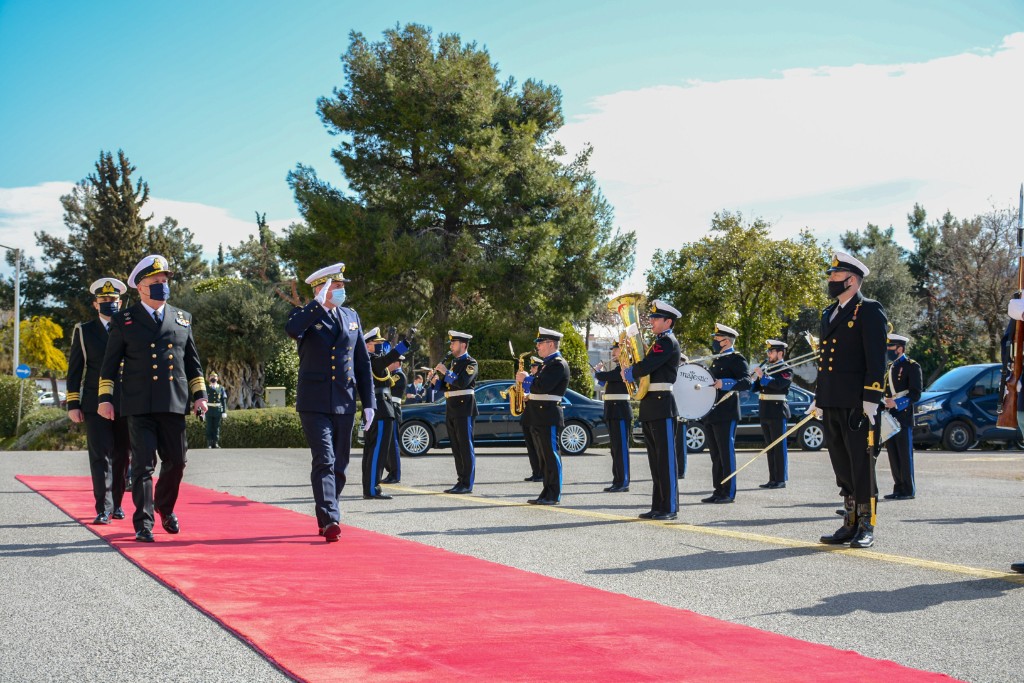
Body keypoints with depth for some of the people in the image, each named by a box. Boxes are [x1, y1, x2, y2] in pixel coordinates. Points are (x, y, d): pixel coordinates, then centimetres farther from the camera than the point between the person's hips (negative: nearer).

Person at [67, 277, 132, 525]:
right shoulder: (83, 331, 9)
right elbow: (74, 370, 7)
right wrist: (73, 404, 0)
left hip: (127, 406, 2)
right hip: (96, 405, -1)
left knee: (122, 456, 6)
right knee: (101, 456, -9)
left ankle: (116, 504, 19)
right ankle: (103, 509, -11)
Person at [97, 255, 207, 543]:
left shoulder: (182, 319, 14)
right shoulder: (124, 320, 6)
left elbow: (192, 361, 17)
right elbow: (110, 362, 6)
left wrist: (199, 395, 9)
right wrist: (105, 398, 0)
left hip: (174, 404, 3)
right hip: (140, 407, -3)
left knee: (176, 462, 8)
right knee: (143, 464, -6)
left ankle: (165, 508, 33)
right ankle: (143, 524, 0)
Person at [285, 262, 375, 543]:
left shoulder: (351, 317, 12)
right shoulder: (306, 316, -1)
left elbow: (363, 362, 14)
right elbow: (291, 329, -28)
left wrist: (368, 402, 10)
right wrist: (319, 304, -22)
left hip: (345, 403, 5)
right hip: (314, 403, -5)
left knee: (339, 464, 9)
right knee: (324, 461, -14)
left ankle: (324, 519, 23)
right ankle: (330, 521, -18)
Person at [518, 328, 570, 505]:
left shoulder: (558, 364, -12)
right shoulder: (547, 364, 19)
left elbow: (543, 387, -23)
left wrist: (526, 378, -10)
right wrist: (529, 396, 11)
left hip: (549, 416, -10)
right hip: (538, 416, 10)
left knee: (551, 455, -7)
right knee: (543, 457, 11)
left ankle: (554, 495, -4)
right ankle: (547, 494, 15)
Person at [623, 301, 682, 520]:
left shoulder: (668, 342, -11)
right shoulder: (658, 342, 20)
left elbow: (646, 367, -20)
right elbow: (644, 369, 21)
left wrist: (629, 374, -2)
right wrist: (631, 373, 2)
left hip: (662, 406, -10)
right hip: (649, 406, 10)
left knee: (666, 458, -7)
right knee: (656, 459, 11)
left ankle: (670, 507, -4)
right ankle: (658, 506, 15)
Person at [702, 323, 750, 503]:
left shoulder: (736, 359, -5)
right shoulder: (716, 361, 21)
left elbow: (746, 382, -19)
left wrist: (724, 383, -31)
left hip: (726, 414, -9)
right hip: (711, 414, 9)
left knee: (727, 453, -6)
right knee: (715, 455, 10)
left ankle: (729, 493, -2)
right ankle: (718, 491, 14)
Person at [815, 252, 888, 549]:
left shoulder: (869, 311, -6)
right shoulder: (829, 313, 18)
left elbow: (876, 359, -12)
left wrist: (870, 401, -18)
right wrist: (819, 399, 19)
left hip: (856, 404, -8)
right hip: (832, 405, 8)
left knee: (861, 465, -1)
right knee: (842, 467, 11)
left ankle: (866, 527, 6)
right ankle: (850, 524, 18)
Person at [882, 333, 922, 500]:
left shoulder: (912, 366, -4)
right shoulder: (889, 367, 20)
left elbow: (916, 393, -10)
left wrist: (897, 403, -21)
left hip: (903, 418, -8)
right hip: (889, 418, 8)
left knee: (905, 455, -6)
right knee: (893, 455, 8)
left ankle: (908, 490, -2)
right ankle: (899, 488, 14)